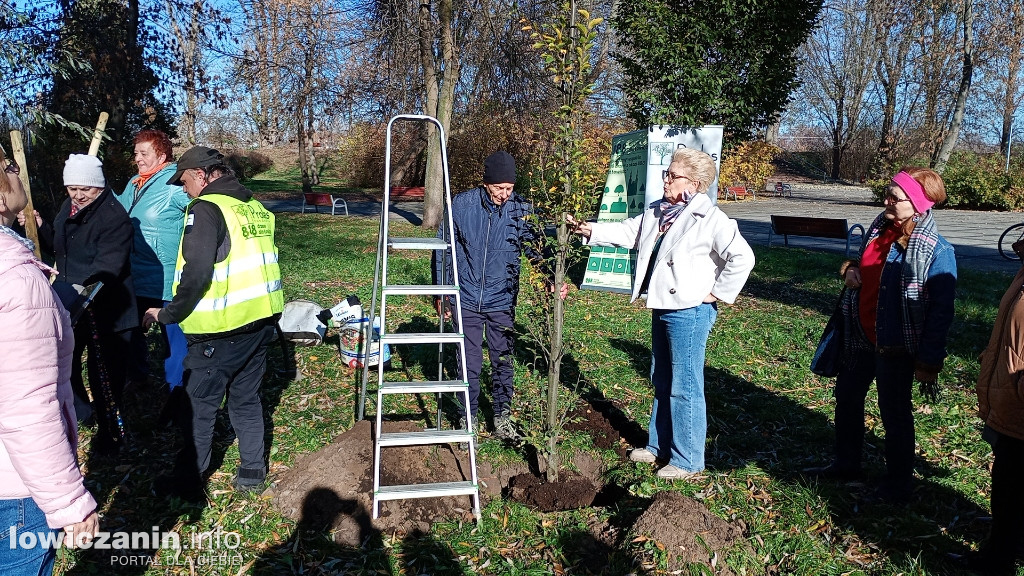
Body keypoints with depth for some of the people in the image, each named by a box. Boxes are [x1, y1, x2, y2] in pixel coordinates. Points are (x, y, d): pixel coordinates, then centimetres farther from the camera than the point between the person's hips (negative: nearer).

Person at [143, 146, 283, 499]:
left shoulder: (206, 209, -14)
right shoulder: (256, 208, 10)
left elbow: (196, 275, -22)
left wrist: (168, 315, -10)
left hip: (219, 332, -7)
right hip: (261, 323, 7)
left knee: (201, 406, 8)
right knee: (246, 399, 18)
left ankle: (189, 480, 20)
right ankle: (252, 472, 26)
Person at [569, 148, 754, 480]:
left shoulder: (710, 219, -16)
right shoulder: (657, 211, 9)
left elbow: (742, 257, -20)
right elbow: (627, 232, 13)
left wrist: (717, 293, -15)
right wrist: (591, 230, 1)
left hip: (689, 313, -9)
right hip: (661, 309, 9)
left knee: (684, 387, 0)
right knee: (661, 382, 19)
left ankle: (687, 459, 14)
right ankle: (659, 446, 35)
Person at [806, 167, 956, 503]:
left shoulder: (936, 250, -19)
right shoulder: (879, 228, 3)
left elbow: (940, 311, -18)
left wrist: (929, 362, -18)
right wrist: (850, 268, -3)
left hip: (896, 346, -7)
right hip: (860, 336, 8)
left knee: (894, 411, 7)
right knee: (847, 398, 18)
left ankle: (899, 482, 27)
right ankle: (846, 464, 37)